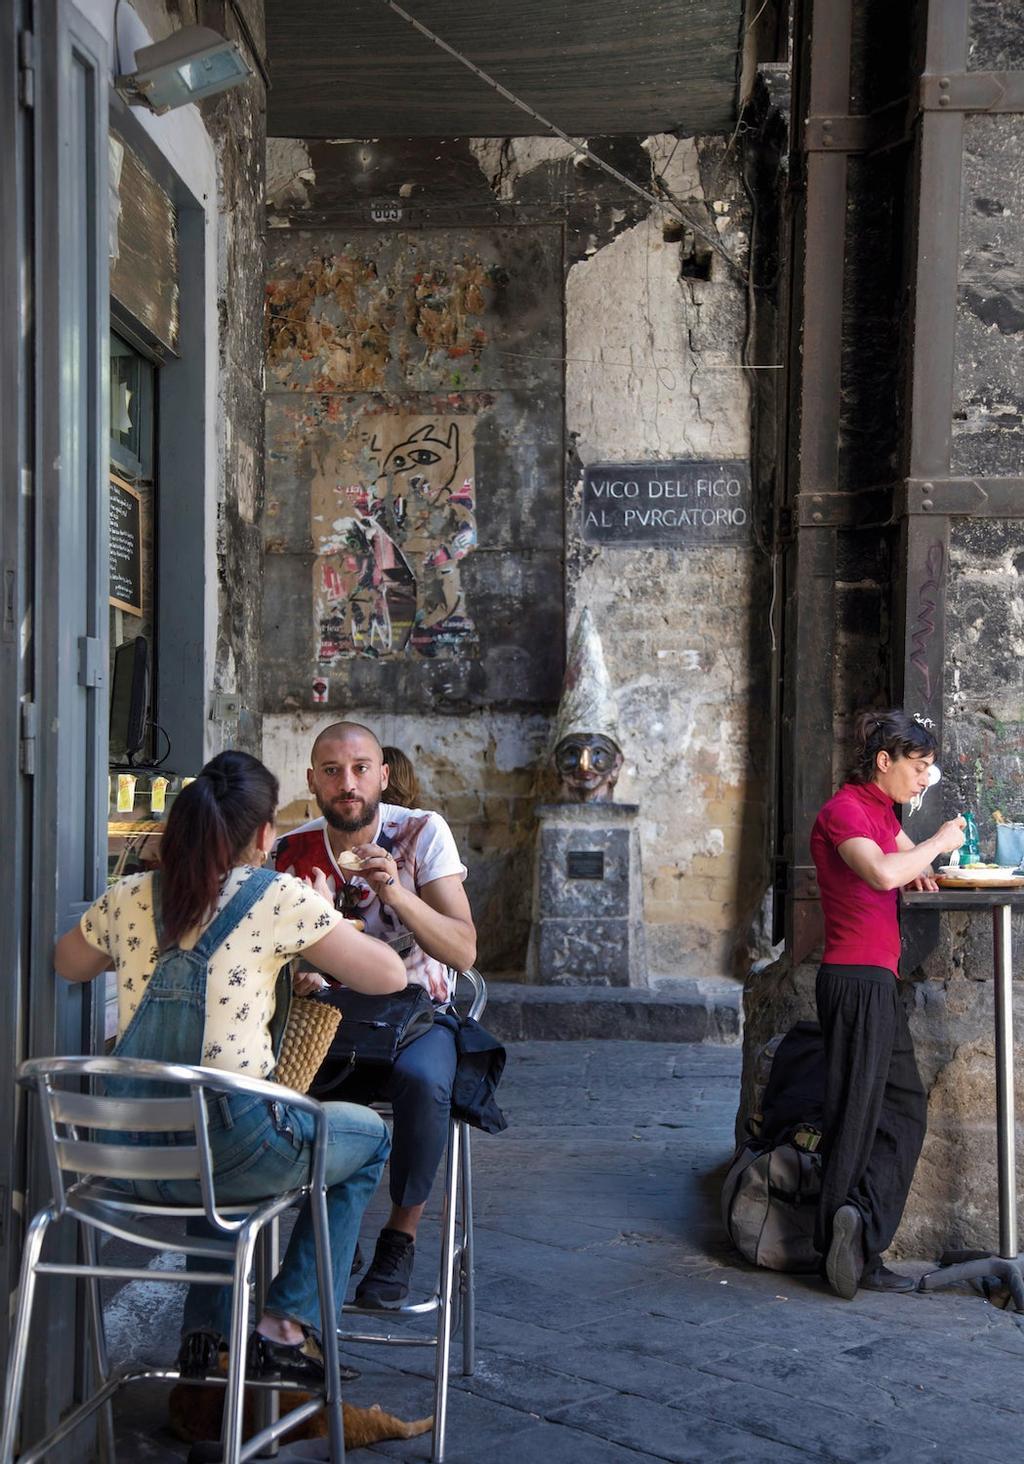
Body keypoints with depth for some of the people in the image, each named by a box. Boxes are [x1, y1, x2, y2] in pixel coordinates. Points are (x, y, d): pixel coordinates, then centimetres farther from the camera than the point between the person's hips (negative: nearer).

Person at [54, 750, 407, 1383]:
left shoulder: (128, 898, 5)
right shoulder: (280, 899, -8)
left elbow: (68, 964, 25)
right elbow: (389, 976, 0)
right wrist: (325, 915, 16)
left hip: (130, 1155, 6)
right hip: (231, 1150, -5)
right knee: (370, 1136, 24)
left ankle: (207, 1330, 35)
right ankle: (288, 1325, 18)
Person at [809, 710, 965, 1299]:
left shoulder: (880, 810, 18)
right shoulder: (843, 810, -11)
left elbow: (905, 860, 36)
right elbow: (880, 873, -29)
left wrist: (915, 865, 12)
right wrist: (939, 843, -13)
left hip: (879, 981, 10)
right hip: (857, 979, -10)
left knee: (907, 1108, 9)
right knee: (856, 1117, -4)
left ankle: (860, 1248, 10)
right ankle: (851, 1248, 5)